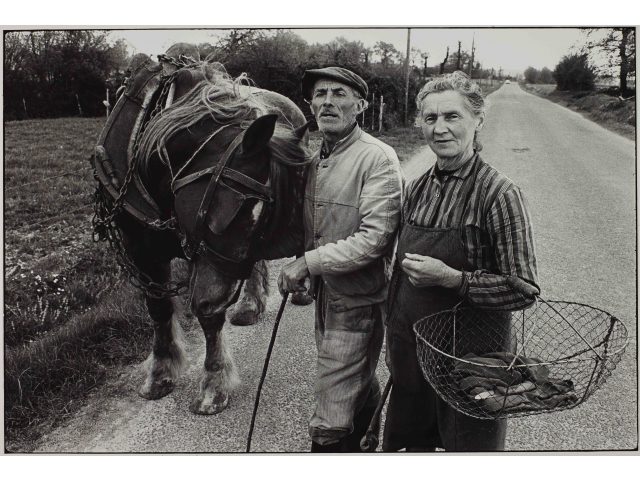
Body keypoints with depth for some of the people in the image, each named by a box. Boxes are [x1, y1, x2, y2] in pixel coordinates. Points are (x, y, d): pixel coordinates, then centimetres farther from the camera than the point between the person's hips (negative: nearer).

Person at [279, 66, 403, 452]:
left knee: (331, 426, -2)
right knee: (360, 389, 29)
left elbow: (374, 239, -25)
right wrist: (300, 271, 7)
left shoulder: (378, 158, -18)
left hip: (357, 301, -8)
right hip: (325, 291, 8)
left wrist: (308, 262, -22)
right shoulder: (317, 158, 7)